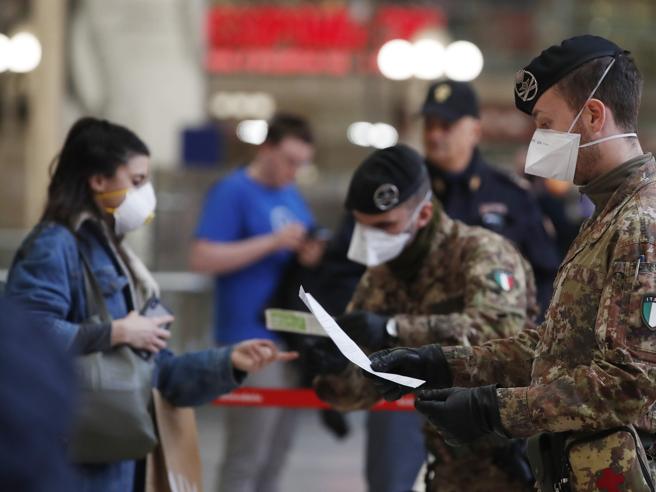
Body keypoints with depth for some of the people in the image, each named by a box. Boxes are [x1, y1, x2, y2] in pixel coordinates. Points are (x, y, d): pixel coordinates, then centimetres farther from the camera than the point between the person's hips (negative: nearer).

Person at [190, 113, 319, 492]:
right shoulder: (233, 192, -9)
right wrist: (272, 242, -20)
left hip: (291, 336, 8)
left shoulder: (292, 194, 15)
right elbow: (202, 258, -17)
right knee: (246, 459, -8)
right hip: (252, 340, -8)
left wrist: (312, 255, -2)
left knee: (276, 454, 13)